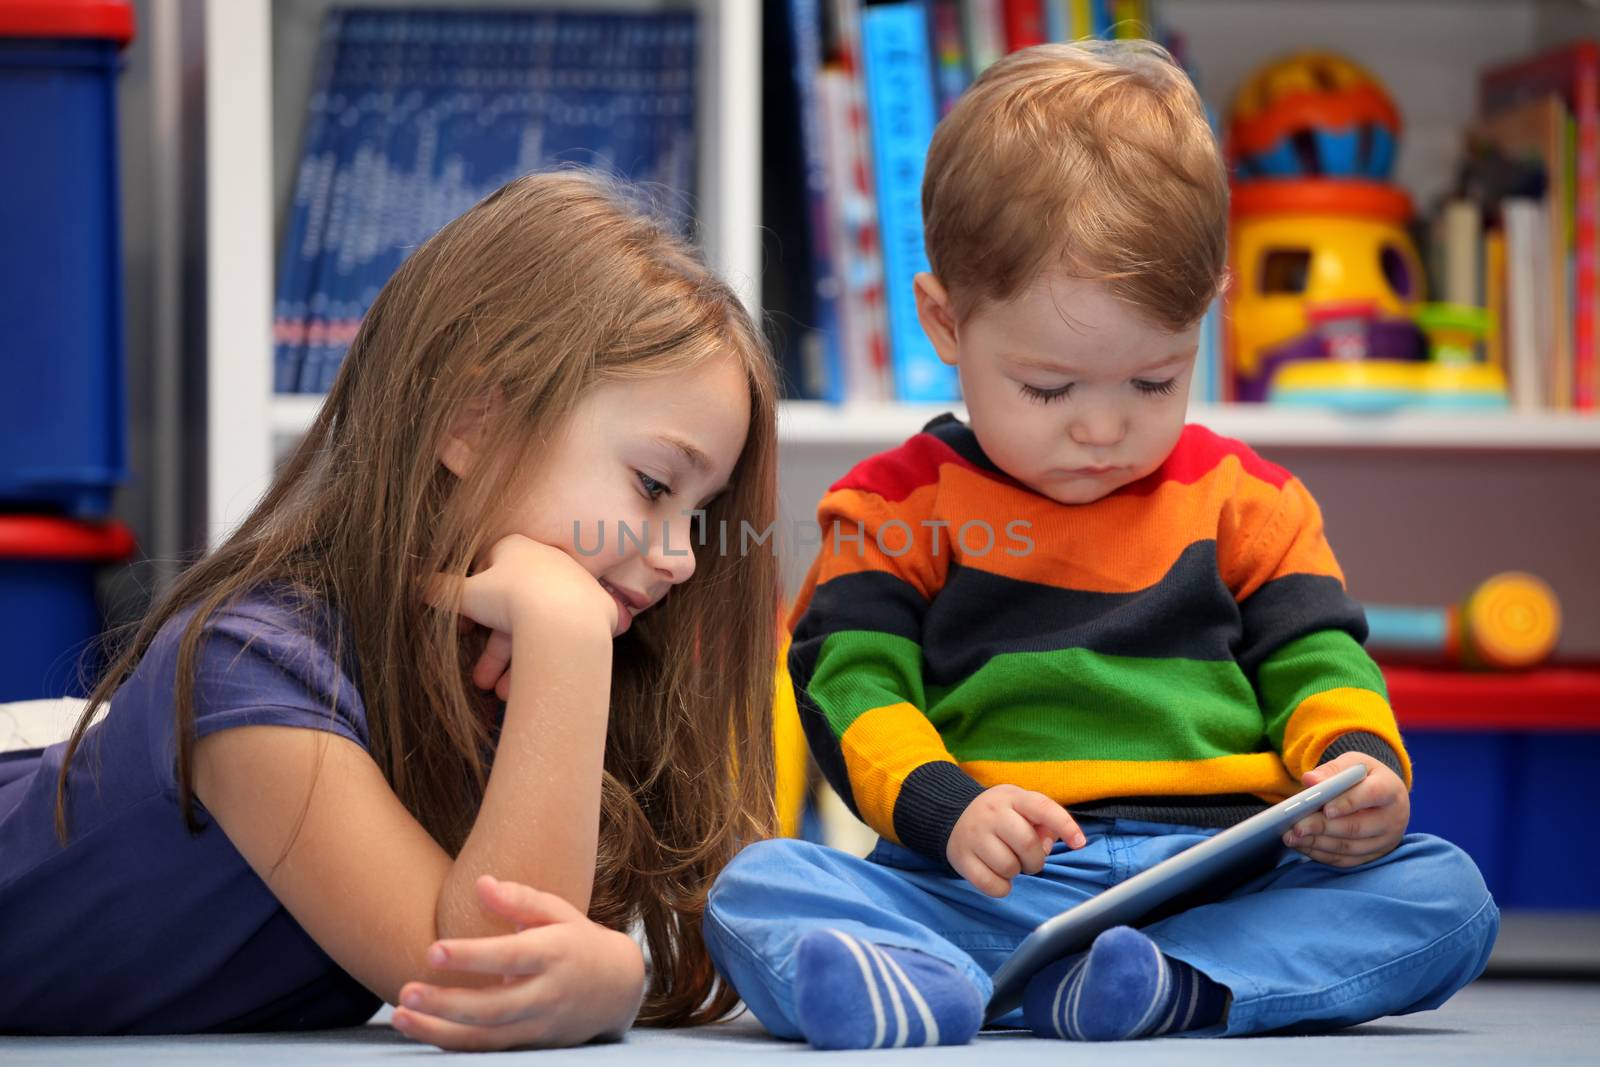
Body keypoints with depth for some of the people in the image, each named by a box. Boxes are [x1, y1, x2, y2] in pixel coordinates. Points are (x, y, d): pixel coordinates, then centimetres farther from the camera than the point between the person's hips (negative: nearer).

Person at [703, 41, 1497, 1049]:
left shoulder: (1245, 500, 17)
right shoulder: (900, 507, 11)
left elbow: (1318, 665, 15)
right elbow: (854, 686, 2)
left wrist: (1362, 767, -10)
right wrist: (945, 809, -19)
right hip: (988, 892, -2)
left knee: (1448, 895, -24)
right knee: (757, 886, -26)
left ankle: (1171, 987, -41)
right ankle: (938, 994, -56)